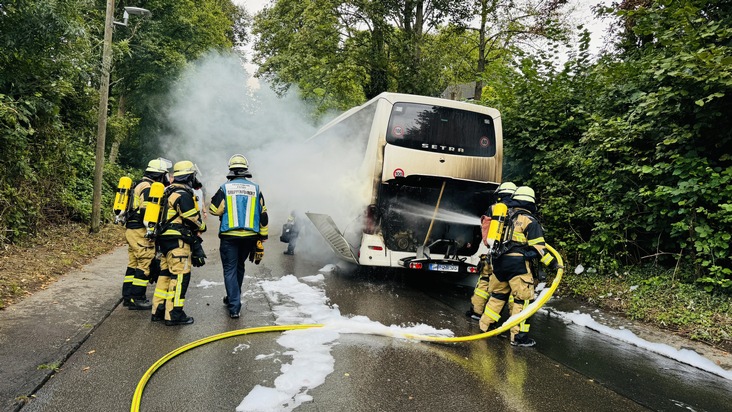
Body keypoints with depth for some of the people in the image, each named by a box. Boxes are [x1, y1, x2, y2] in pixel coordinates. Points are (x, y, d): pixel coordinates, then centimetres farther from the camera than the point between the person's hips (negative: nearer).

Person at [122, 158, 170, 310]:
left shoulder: (141, 185, 19)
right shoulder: (149, 188, -14)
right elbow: (147, 212, -22)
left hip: (131, 229, 11)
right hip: (141, 232, -11)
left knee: (134, 263, 15)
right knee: (145, 264, -5)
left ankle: (127, 296, 22)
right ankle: (136, 299, -2)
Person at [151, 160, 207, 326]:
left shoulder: (170, 192, 18)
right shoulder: (184, 194, -15)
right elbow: (193, 220, -14)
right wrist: (202, 227, 6)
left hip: (165, 239, 10)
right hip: (178, 240, -10)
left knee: (166, 274, 15)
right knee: (180, 276, -7)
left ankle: (158, 310, 21)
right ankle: (174, 314, -5)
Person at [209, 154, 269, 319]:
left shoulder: (224, 188, -5)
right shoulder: (255, 188, 2)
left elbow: (214, 210, -1)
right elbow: (263, 215, 4)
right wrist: (262, 237, 11)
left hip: (229, 236, -3)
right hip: (249, 236, 3)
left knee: (230, 269, 5)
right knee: (239, 267, 21)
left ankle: (234, 307, 1)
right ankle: (233, 298, 38)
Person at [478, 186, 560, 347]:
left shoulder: (506, 217, 14)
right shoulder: (529, 221, -6)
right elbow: (538, 246, -10)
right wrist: (551, 262, -5)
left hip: (499, 261, 7)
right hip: (517, 263, -7)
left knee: (498, 293, 22)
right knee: (524, 298, -2)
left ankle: (486, 324, 30)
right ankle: (518, 336, -3)